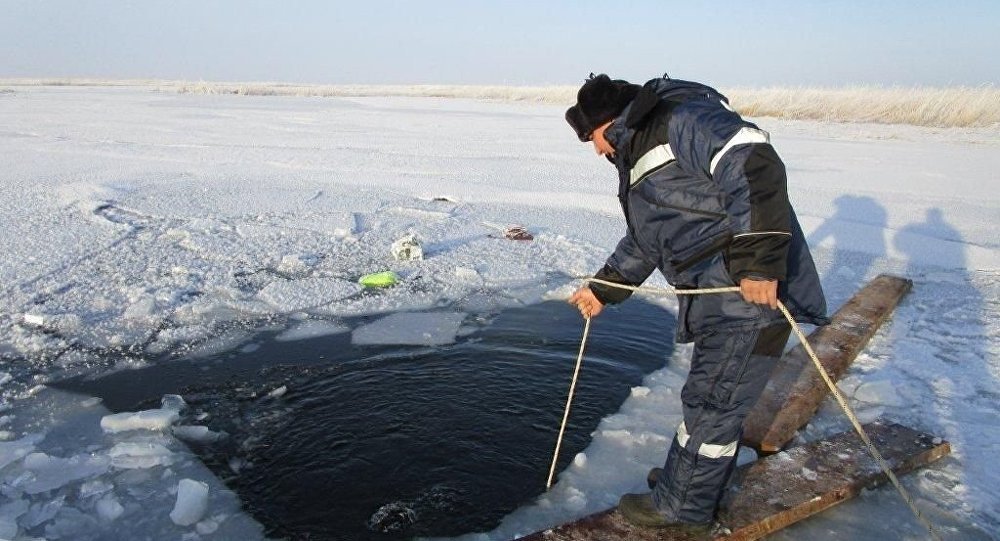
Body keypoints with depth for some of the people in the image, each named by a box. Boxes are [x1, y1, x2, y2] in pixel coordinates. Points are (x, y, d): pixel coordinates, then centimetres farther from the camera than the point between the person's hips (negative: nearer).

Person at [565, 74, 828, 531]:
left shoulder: (683, 119, -14)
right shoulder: (639, 157, 19)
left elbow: (755, 167, -28)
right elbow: (643, 243, 27)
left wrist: (758, 261, -31)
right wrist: (603, 290, 28)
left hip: (754, 293, -9)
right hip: (717, 298, 9)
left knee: (712, 402, 2)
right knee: (715, 397, 21)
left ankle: (681, 506, 19)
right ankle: (692, 476, 39)